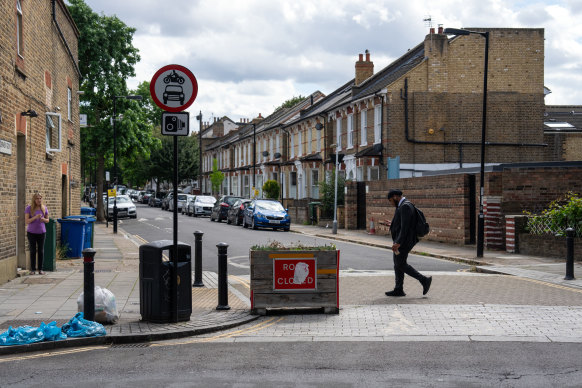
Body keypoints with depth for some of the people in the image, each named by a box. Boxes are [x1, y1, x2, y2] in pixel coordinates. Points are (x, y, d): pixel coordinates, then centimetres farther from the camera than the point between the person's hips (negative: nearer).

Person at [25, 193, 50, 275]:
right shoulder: (29, 208, -6)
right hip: (31, 232, -2)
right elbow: (27, 221, -10)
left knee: (41, 251, 3)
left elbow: (47, 220, 11)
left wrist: (43, 219, -12)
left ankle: (40, 269, 9)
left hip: (41, 232, 2)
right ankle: (33, 269, 9)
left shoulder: (44, 208, 2)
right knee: (33, 251, 3)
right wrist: (35, 217, -24)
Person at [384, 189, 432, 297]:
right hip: (400, 241, 11)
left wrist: (398, 243, -27)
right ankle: (398, 290, 12)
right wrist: (394, 225, 31)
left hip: (404, 241, -11)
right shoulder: (403, 206, 15)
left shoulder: (405, 206, -18)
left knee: (401, 264, -6)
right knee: (397, 264, 10)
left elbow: (405, 226, -24)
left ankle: (424, 280, -2)